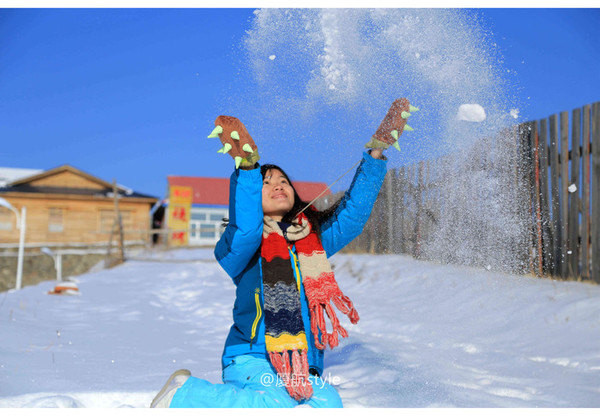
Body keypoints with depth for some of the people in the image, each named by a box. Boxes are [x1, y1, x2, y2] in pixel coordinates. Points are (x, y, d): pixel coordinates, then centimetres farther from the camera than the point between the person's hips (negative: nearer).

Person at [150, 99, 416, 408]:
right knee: (277, 404, -32)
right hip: (252, 359, -5)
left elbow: (353, 212, 8)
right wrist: (247, 165, -38)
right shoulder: (239, 246, -2)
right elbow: (245, 229, -24)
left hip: (305, 371, 5)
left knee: (328, 404, -23)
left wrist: (377, 150, 1)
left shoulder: (314, 239, 12)